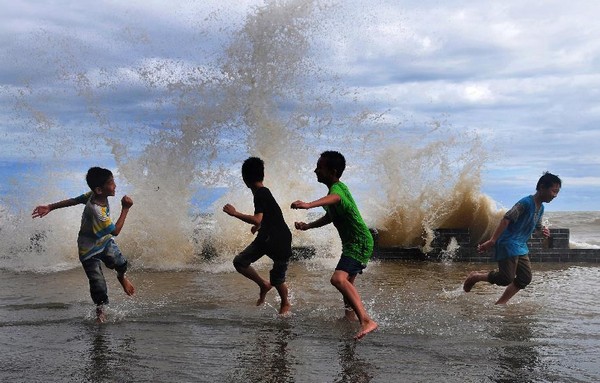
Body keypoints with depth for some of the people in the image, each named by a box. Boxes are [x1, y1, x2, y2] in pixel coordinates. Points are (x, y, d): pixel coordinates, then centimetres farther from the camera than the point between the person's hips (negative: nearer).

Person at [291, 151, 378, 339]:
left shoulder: (338, 188, -19)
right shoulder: (337, 188, 13)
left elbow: (334, 198, -45)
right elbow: (330, 216, 28)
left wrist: (308, 205, -63)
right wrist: (308, 226, 17)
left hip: (359, 243, -11)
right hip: (352, 243, 11)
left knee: (338, 279, -30)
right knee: (347, 282, 28)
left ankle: (367, 321, -35)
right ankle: (351, 315, 50)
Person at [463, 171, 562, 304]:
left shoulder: (541, 208, 11)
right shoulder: (526, 203, -17)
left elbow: (537, 226, 28)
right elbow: (506, 219, -22)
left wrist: (542, 231, 6)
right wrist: (492, 241, -25)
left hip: (521, 246, 10)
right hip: (508, 244, -9)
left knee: (525, 278, 6)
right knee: (506, 278, -13)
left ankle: (500, 303, 11)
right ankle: (475, 277, 8)